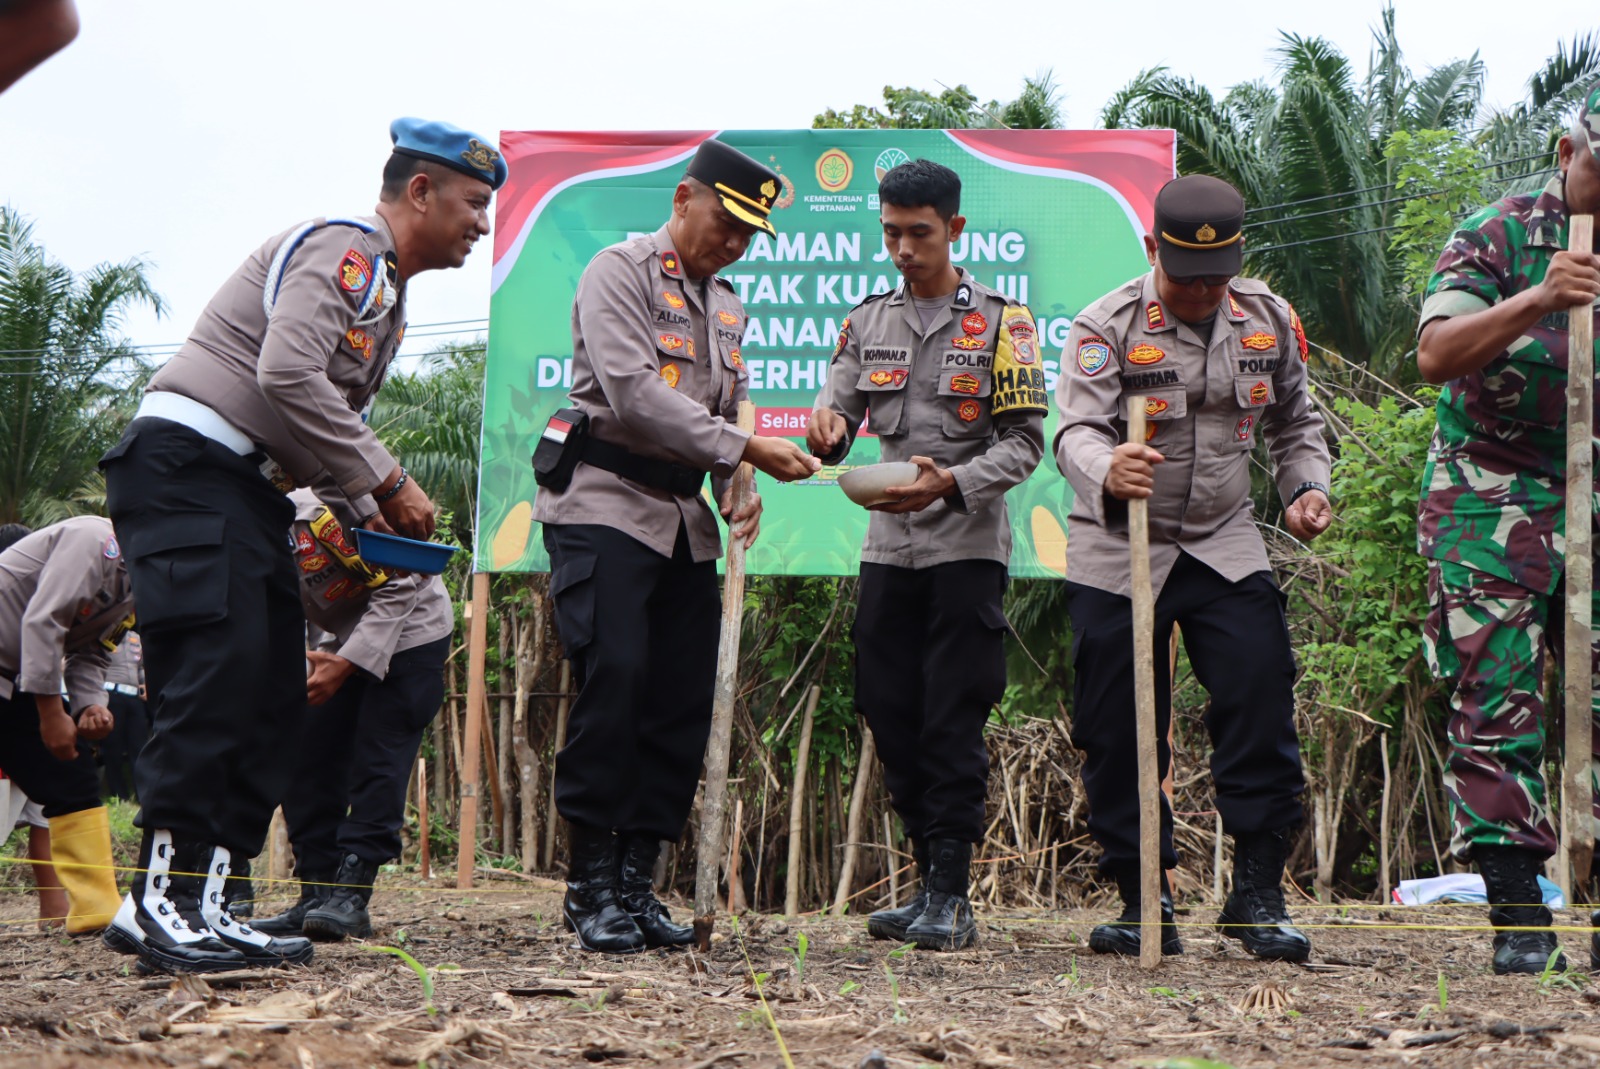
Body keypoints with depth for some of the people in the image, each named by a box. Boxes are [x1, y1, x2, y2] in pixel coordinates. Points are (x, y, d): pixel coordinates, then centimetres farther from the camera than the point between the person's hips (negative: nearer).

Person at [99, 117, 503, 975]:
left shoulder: (387, 296, 24)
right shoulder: (343, 248, -8)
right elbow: (289, 375, -22)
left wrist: (366, 517, 9)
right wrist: (388, 482, -16)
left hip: (248, 489, 11)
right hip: (186, 465, -11)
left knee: (276, 694, 3)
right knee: (221, 670, -20)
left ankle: (201, 904, 1)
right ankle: (161, 897, -19)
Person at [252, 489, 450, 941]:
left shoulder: (320, 511, -33)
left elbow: (399, 587, -26)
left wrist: (344, 665, -31)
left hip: (409, 633, -8)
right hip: (341, 643, 8)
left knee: (377, 760, -14)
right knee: (307, 760, -1)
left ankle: (350, 898, -14)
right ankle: (316, 896, 2)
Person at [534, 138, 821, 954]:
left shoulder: (726, 307, 21)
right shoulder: (620, 273, -4)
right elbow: (635, 395, -16)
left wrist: (738, 491, 3)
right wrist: (747, 451, -18)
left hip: (685, 519, 8)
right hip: (606, 502, -7)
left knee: (683, 701, 1)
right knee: (613, 680, -17)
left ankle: (635, 882, 7)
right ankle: (591, 885, -10)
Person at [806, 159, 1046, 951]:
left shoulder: (999, 322, -1)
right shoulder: (866, 322, 12)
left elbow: (1025, 440, -5)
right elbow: (837, 417, 9)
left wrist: (951, 483, -21)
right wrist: (828, 430, -16)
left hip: (966, 548, -5)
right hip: (887, 547, 5)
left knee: (953, 727, -6)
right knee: (893, 721, 6)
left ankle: (952, 897, -2)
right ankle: (932, 886, 16)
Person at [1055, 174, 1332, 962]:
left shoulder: (1269, 321, 3)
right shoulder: (1106, 327, -10)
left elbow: (1294, 424, 17)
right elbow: (1077, 430, -24)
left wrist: (1308, 488, -2)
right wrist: (1108, 474, -46)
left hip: (1226, 545, 2)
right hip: (1118, 551, -2)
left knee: (1260, 708, -8)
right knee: (1118, 733, 0)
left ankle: (1257, 894, 3)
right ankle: (1145, 902, 11)